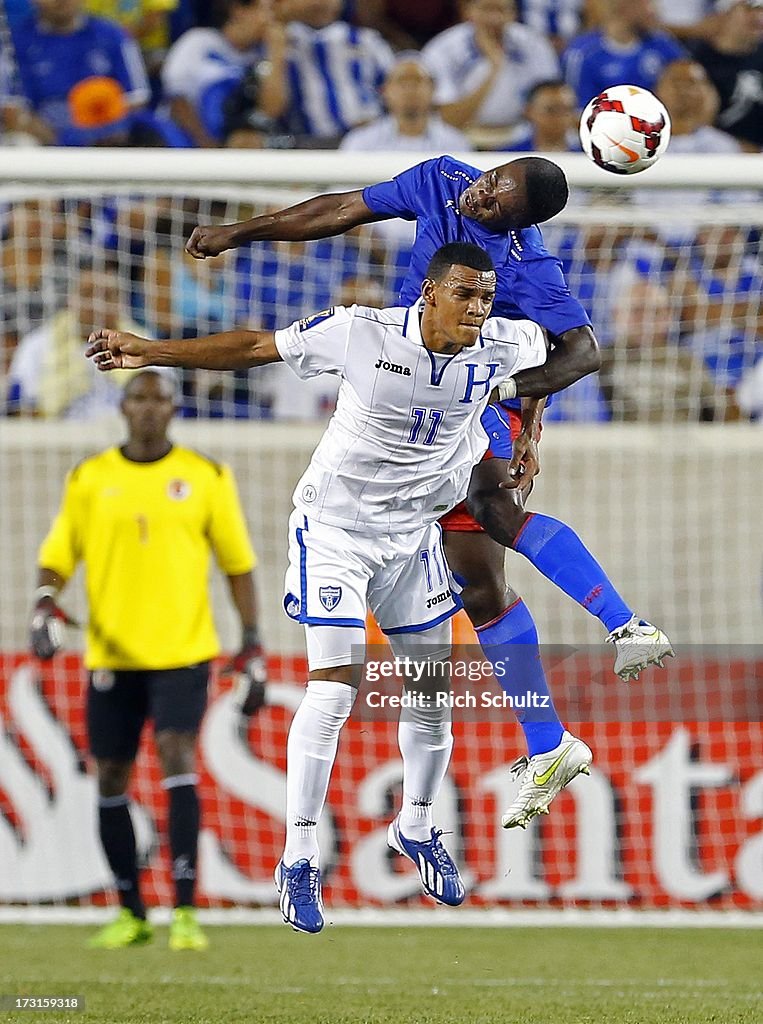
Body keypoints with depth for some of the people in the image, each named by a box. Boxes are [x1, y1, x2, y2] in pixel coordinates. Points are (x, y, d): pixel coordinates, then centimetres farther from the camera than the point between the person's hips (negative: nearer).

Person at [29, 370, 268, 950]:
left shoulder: (206, 477, 3)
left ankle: (185, 912, -16)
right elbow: (57, 555, 9)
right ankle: (131, 914, 19)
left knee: (178, 757, -18)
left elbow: (238, 564, 8)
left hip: (183, 651, -2)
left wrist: (252, 648, 3)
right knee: (110, 778, 5)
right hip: (111, 655, 3)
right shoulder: (89, 479, 7)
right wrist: (46, 607, -12)